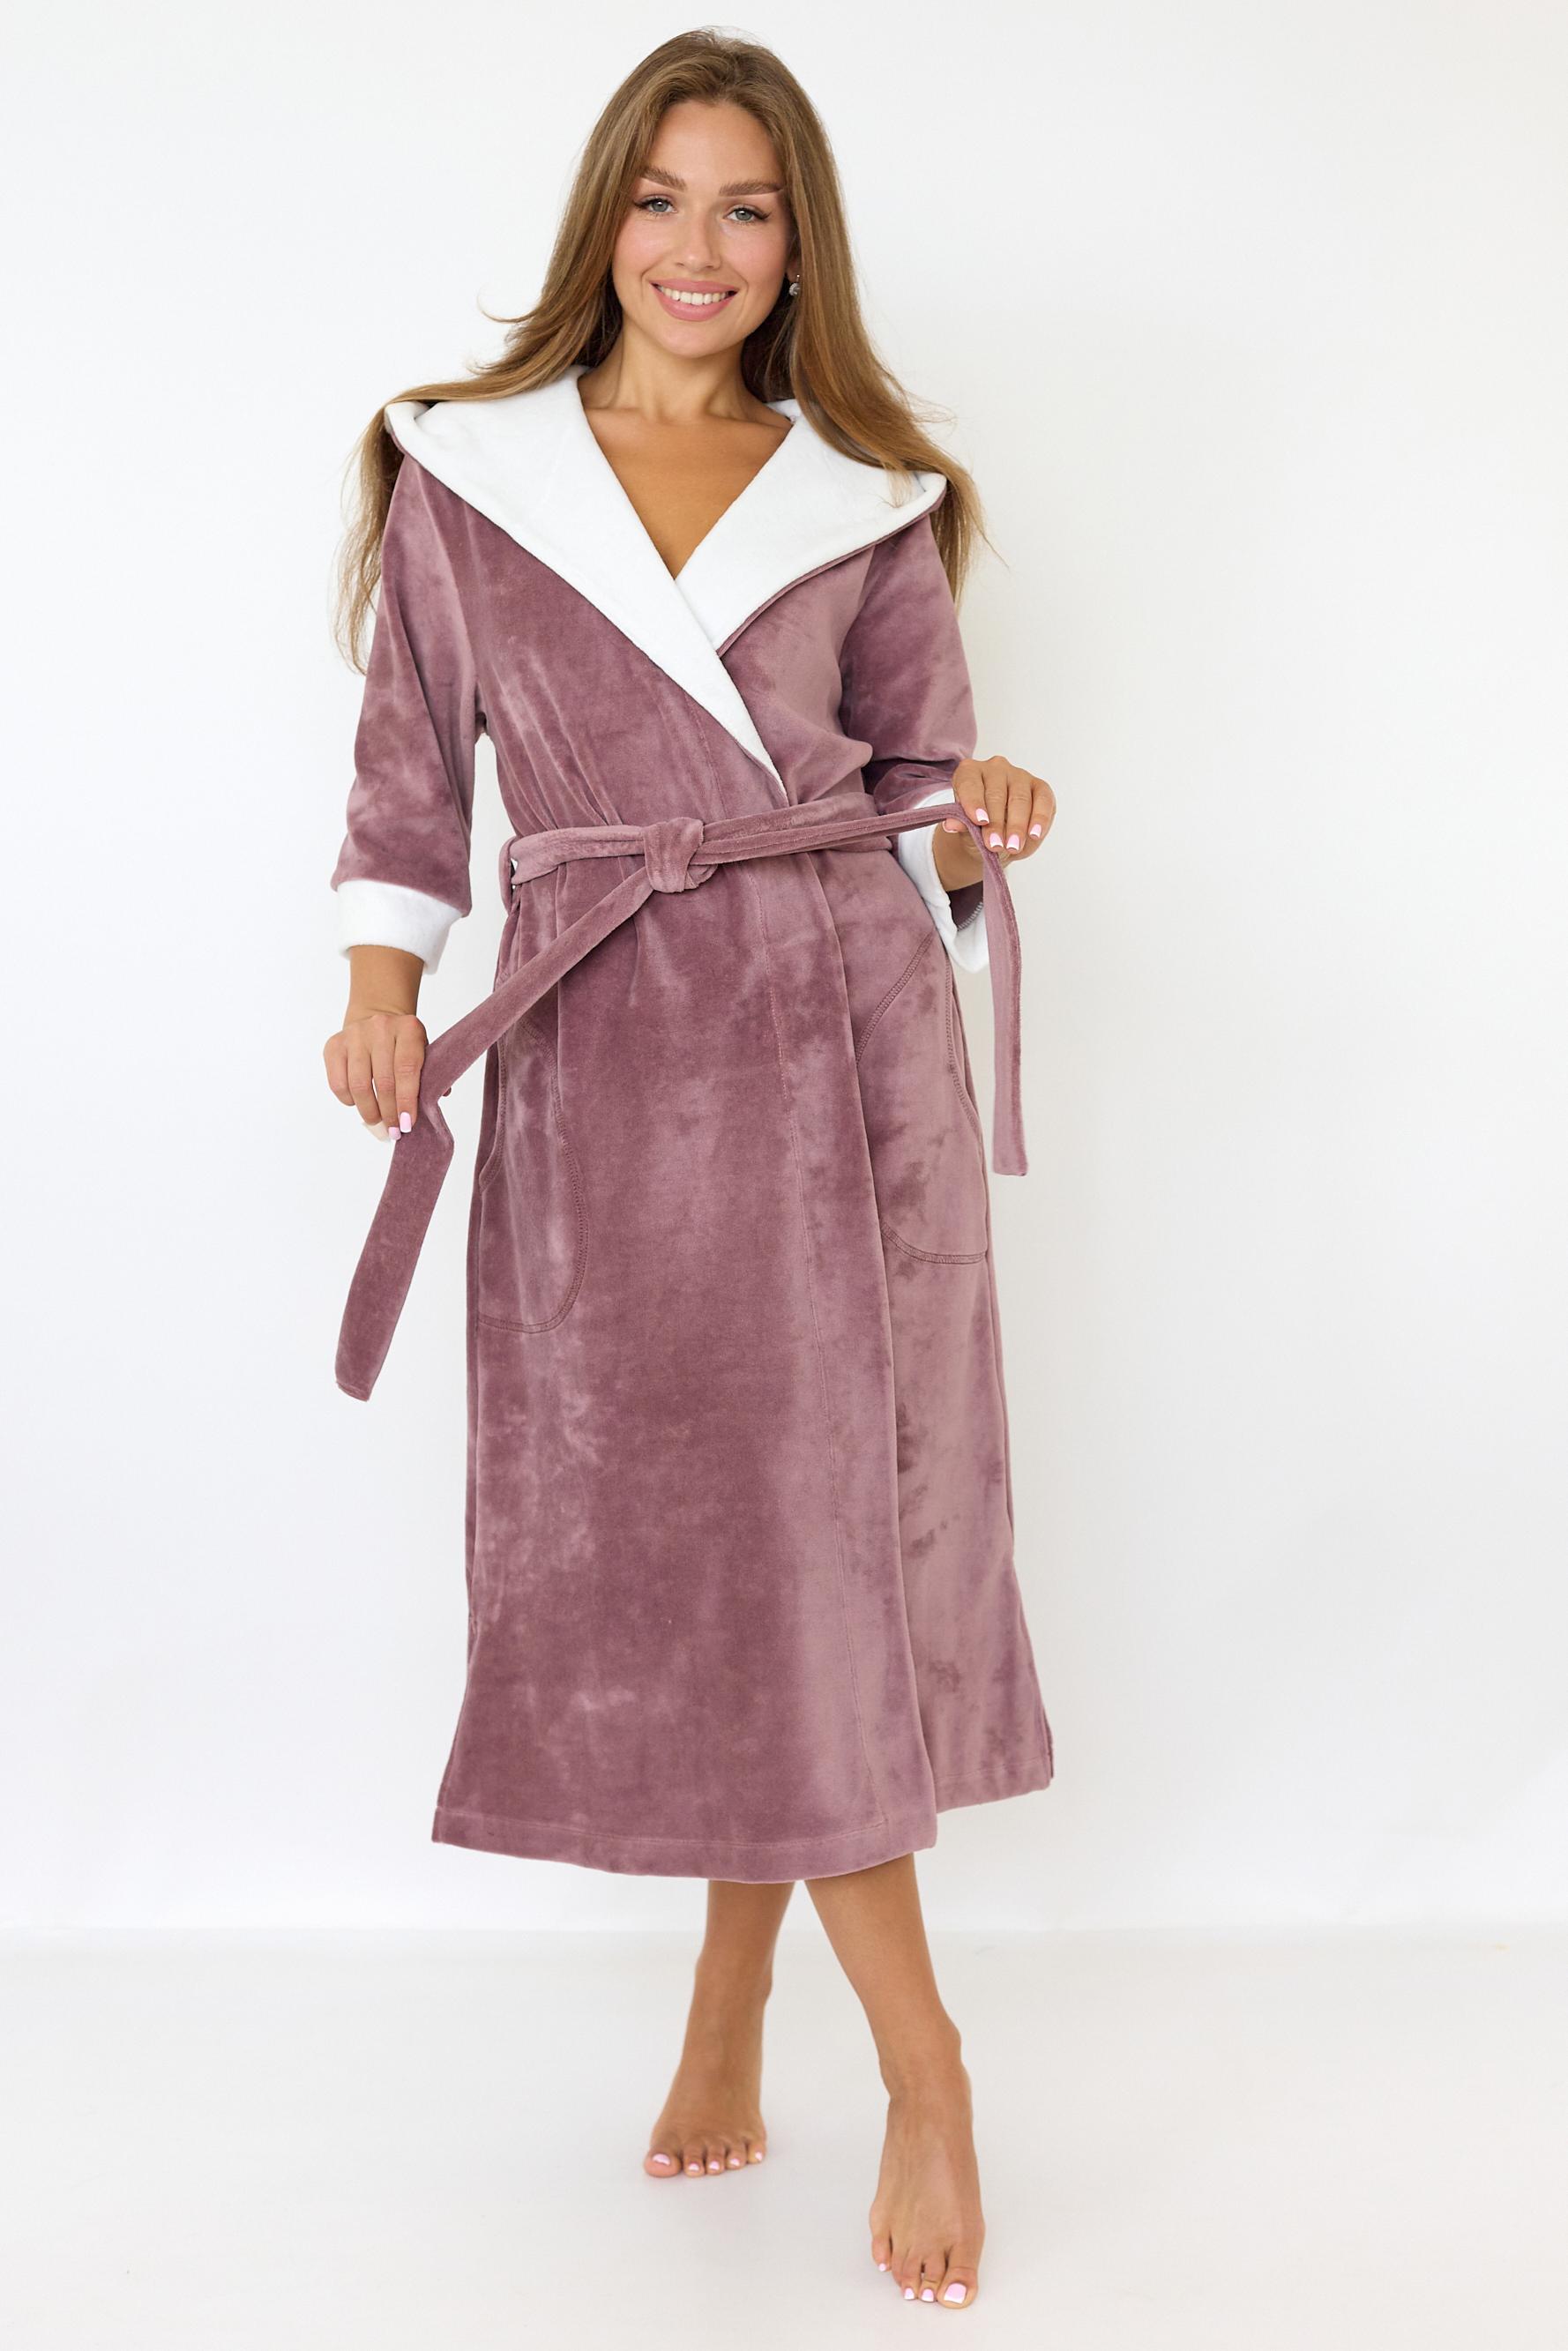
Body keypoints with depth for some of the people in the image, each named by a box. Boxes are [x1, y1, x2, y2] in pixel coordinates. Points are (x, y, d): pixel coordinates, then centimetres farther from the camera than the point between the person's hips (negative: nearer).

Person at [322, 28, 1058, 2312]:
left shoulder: (865, 505, 9)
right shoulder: (463, 478, 9)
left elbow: (921, 789, 12)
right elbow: (413, 768, 11)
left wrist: (983, 826, -10)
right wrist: (384, 989, -3)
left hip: (840, 1037, 0)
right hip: (598, 1050, 0)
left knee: (822, 1520, -1)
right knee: (660, 1531, 1)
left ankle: (733, 2011, 19)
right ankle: (921, 2064, 17)